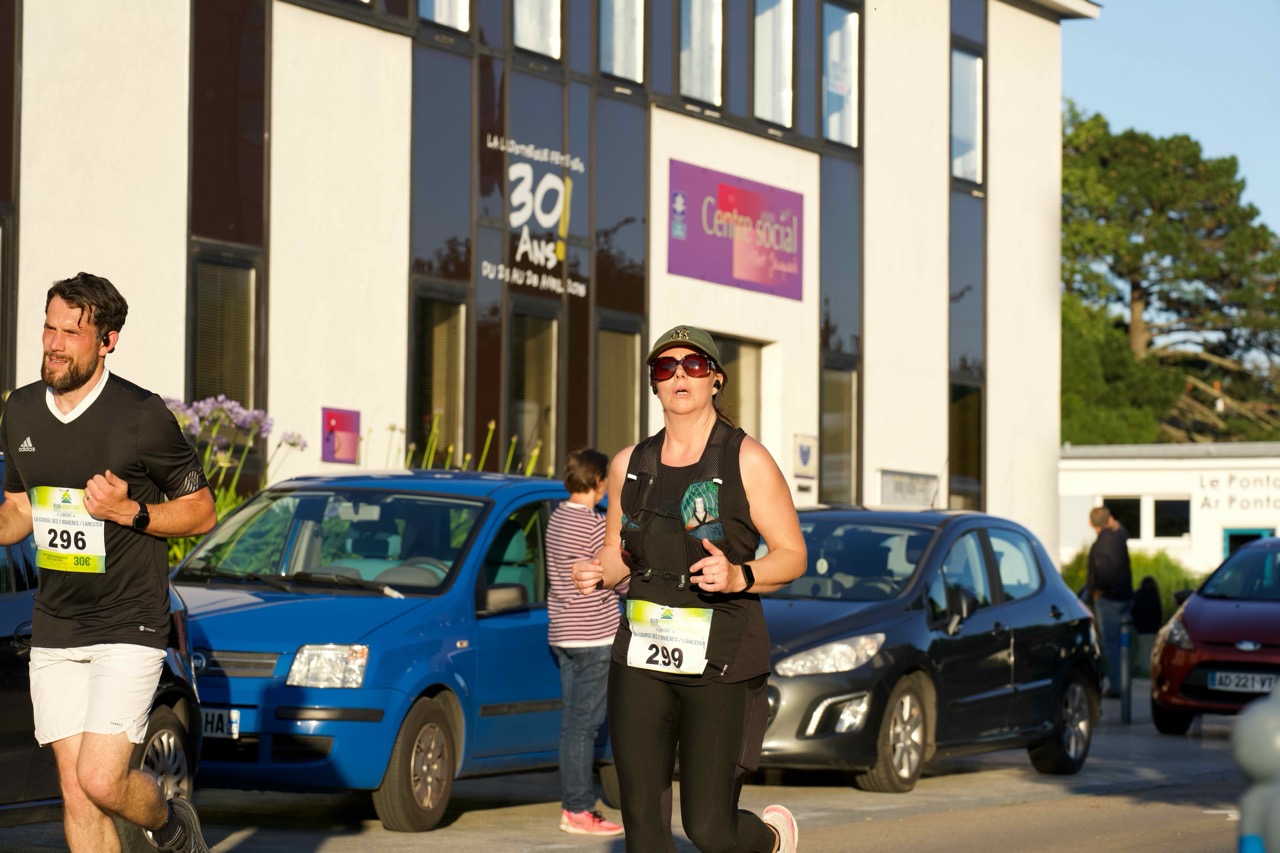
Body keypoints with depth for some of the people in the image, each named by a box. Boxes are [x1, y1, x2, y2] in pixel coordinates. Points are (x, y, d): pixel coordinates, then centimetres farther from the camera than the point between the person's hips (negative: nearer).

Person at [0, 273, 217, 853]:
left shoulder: (142, 417, -11)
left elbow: (202, 512, -3)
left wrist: (129, 512, -19)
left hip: (129, 629, -5)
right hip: (53, 630, 5)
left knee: (100, 779, -14)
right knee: (75, 791, 1)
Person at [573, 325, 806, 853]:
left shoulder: (746, 461, -5)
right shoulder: (630, 465, 9)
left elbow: (792, 556, -4)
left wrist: (737, 576, -23)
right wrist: (597, 574, -4)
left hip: (722, 664, -4)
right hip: (642, 660, 4)